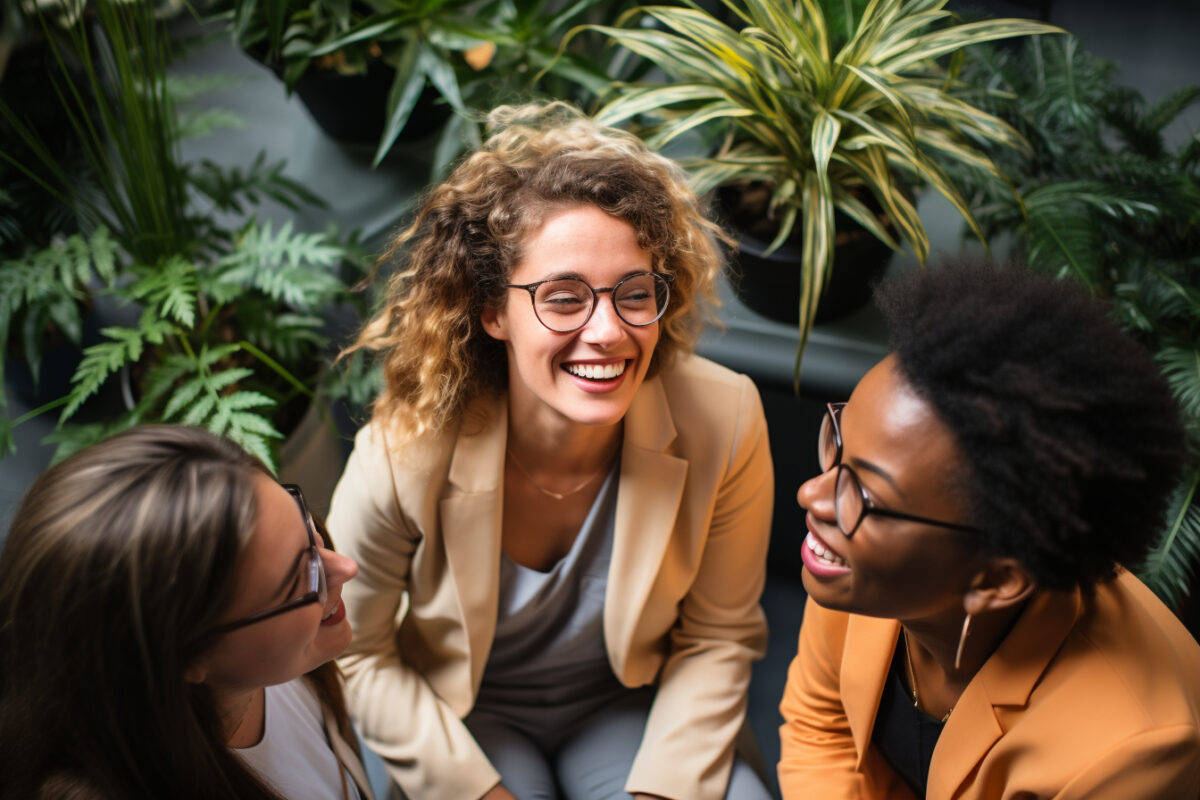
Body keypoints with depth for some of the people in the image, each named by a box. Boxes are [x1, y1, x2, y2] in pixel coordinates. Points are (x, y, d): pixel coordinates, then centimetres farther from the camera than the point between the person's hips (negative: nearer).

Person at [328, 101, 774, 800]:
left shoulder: (725, 421, -22)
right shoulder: (406, 453, -27)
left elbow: (717, 637, -7)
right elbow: (356, 656, -11)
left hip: (628, 705, 2)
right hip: (464, 715, -1)